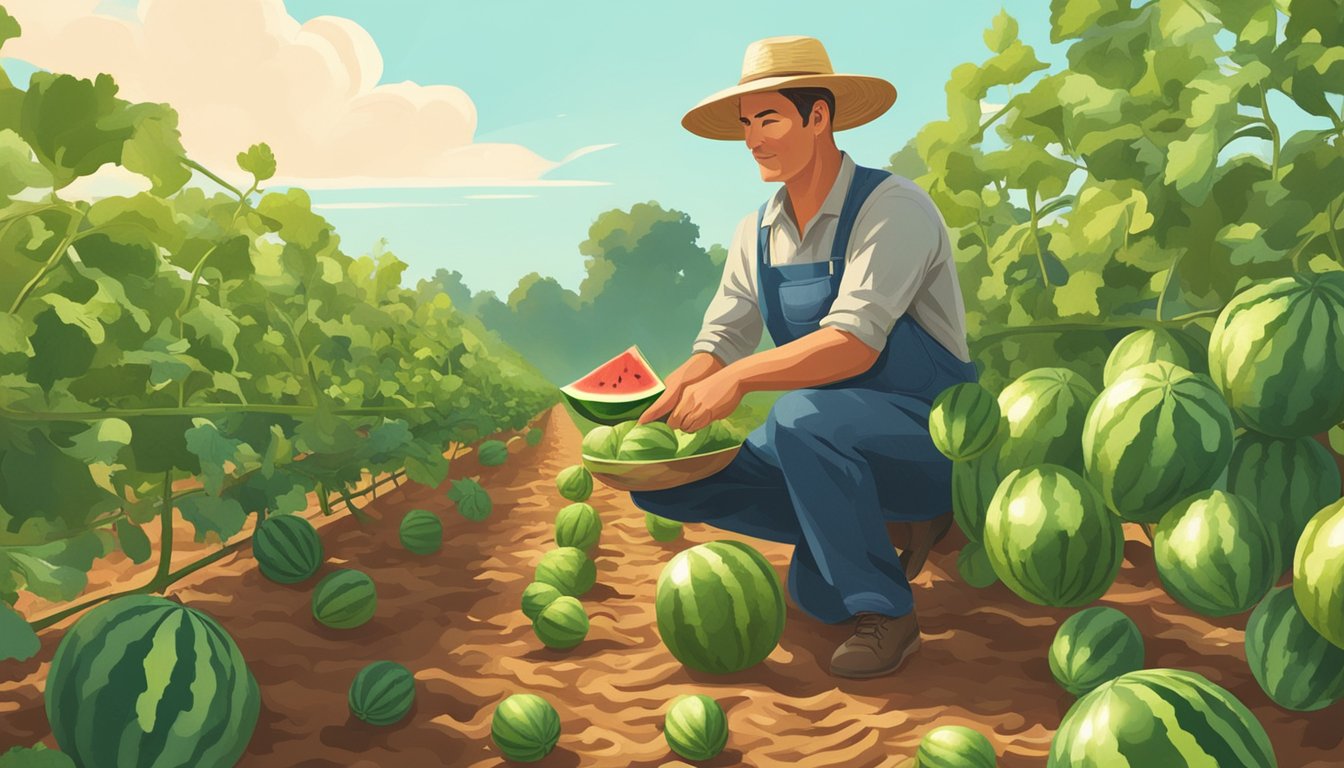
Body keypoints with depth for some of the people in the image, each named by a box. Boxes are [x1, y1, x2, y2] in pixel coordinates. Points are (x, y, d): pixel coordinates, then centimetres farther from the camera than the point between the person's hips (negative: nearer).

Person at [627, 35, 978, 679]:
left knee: (803, 416, -37)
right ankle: (897, 525, 2)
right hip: (828, 444, 8)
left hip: (927, 433, -8)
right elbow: (717, 347, 3)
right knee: (666, 482, -4)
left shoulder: (891, 208, -17)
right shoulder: (758, 234, 6)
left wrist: (741, 377, -35)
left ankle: (884, 613, -17)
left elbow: (855, 344, -29)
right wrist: (646, 421, -13)